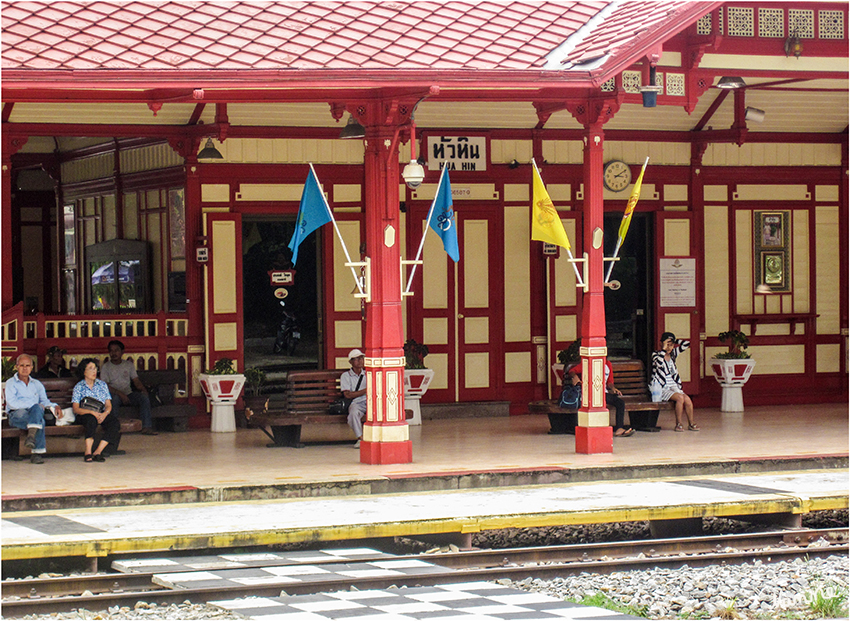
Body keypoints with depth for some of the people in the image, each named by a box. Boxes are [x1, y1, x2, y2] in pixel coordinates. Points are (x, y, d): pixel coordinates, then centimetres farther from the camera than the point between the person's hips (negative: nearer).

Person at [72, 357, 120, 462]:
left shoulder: (102, 384, 14)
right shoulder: (79, 387, 3)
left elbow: (108, 405, 9)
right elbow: (76, 409, -7)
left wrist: (104, 414, -15)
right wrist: (92, 412, -23)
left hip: (102, 414, 3)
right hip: (84, 415, -3)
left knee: (115, 423, -27)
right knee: (92, 420, -39)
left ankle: (97, 452, -31)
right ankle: (88, 452, -38)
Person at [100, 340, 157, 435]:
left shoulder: (129, 365, 14)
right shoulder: (106, 367, 2)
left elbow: (136, 381, 10)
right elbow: (105, 386, -9)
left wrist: (143, 389, -13)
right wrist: (120, 394, -23)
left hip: (128, 394, 3)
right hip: (114, 394, -3)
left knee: (144, 397, -25)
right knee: (115, 399, -39)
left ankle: (147, 427, -32)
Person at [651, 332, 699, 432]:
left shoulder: (673, 354, 13)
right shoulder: (656, 355, -4)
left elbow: (686, 344, 15)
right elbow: (659, 363, -28)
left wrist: (674, 341, 9)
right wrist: (664, 348, -19)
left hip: (673, 385, 6)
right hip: (661, 388, -6)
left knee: (688, 400, -18)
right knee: (680, 397, -28)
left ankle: (691, 423, -3)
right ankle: (678, 424, -17)